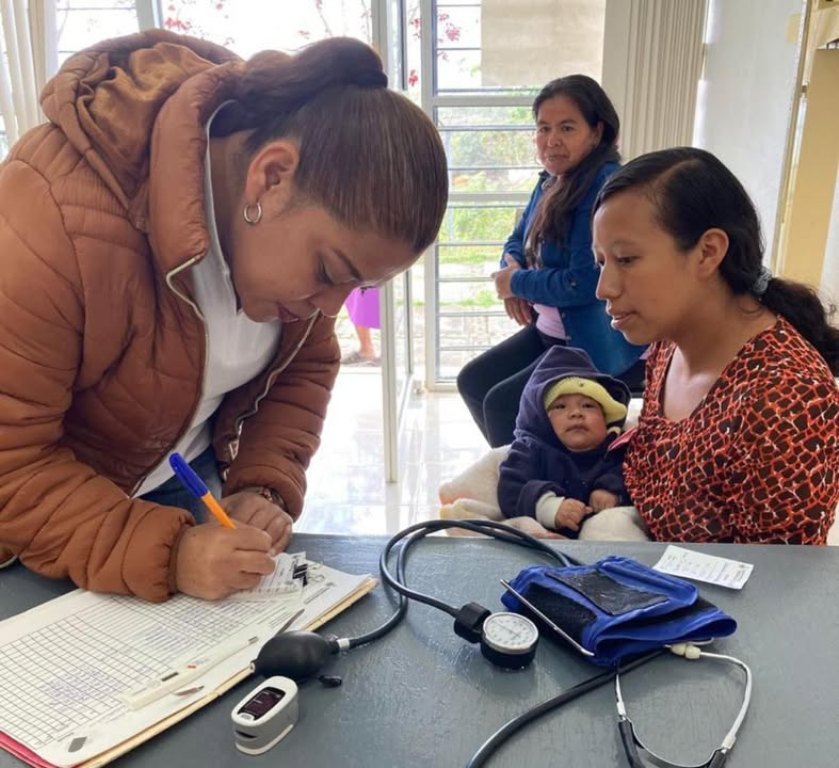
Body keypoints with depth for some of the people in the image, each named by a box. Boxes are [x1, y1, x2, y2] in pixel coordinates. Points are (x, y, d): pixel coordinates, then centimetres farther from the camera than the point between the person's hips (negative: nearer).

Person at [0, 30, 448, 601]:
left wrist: (267, 487, -17)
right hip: (53, 496, -4)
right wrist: (159, 553, -36)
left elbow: (306, 367, -4)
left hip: (186, 479, 5)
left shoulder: (307, 215, -16)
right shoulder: (60, 218, -35)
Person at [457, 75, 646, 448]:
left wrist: (517, 283, -12)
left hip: (599, 347, -10)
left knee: (502, 403, -16)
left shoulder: (606, 186, -22)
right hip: (549, 332, 10)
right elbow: (518, 242, 19)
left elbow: (584, 284, -27)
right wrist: (512, 271, -5)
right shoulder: (552, 181, 6)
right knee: (472, 381, 12)